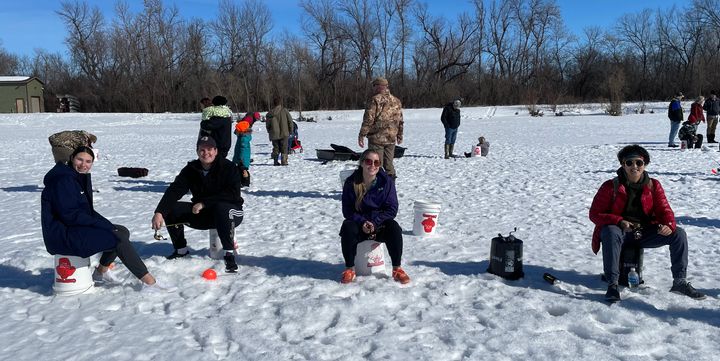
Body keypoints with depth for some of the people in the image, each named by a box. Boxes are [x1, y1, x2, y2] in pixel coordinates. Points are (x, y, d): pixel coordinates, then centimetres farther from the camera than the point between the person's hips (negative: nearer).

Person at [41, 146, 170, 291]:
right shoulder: (63, 180, -17)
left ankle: (101, 272, 14)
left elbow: (88, 210, 15)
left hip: (78, 227, 10)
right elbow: (70, 215, -22)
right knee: (119, 239, -20)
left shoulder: (82, 177, 12)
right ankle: (149, 282, -19)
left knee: (123, 231, 5)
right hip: (63, 235, -10)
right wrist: (103, 225, -20)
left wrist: (107, 224, -2)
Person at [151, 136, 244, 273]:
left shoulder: (228, 167, -15)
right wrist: (159, 212, -28)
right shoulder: (191, 169, -2)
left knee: (221, 208, -39)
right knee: (172, 209, -10)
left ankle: (229, 254, -30)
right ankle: (181, 250, 7)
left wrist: (204, 203, -25)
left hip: (231, 211, -5)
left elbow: (233, 194, -25)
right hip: (202, 213, 5)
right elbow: (174, 191, -13)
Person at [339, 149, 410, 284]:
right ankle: (349, 269, -14)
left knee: (394, 229, -29)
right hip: (359, 222, 0)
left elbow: (392, 208, -8)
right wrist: (362, 222, -23)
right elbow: (347, 210, -6)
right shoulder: (351, 183, -8)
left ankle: (397, 269, -14)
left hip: (380, 223, 0)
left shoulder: (386, 181, -7)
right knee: (348, 229, -31)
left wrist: (375, 222, -21)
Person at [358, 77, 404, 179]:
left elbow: (368, 119, -15)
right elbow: (400, 121, 16)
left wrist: (361, 135, -10)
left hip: (377, 137, -6)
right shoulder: (396, 101, 11)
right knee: (389, 163, 15)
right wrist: (400, 136, 24)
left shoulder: (375, 100, -11)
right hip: (391, 139, 6)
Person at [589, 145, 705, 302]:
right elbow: (595, 214, -10)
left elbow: (664, 210, 5)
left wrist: (668, 225, -20)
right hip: (619, 231, -4)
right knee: (610, 232, -39)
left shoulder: (653, 186, 4)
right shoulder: (610, 186, -8)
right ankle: (612, 284, -37)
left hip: (644, 233, 4)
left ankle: (680, 281, -5)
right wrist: (620, 222, -26)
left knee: (678, 233, -13)